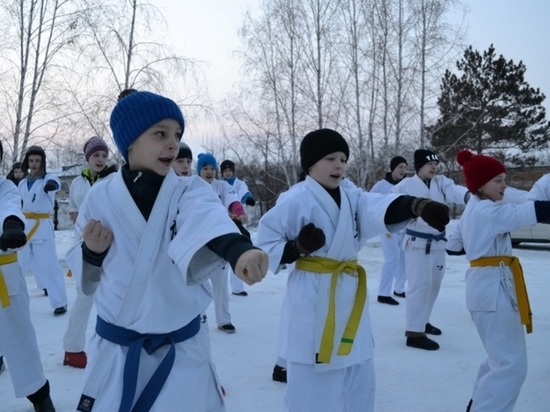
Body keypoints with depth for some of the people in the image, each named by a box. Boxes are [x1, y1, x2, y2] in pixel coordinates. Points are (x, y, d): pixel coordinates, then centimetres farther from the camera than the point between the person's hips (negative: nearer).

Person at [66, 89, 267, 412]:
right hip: (115, 351, 1)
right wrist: (92, 252, -16)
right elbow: (88, 278, 7)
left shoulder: (190, 192, -11)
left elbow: (208, 221, -36)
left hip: (181, 351, -1)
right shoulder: (101, 197, -5)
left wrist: (238, 249, -58)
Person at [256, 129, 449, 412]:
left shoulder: (352, 200, 6)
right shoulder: (296, 202, -12)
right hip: (313, 299, -7)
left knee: (359, 383, 18)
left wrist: (419, 206, -35)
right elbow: (264, 246, -8)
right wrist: (299, 247, -24)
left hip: (349, 294, 7)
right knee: (311, 386, 0)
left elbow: (385, 209, -15)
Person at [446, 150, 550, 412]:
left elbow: (453, 246, 20)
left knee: (501, 356, 23)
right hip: (494, 287, -11)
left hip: (489, 285, 11)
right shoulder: (488, 211, -17)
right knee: (511, 364, -6)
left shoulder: (471, 211, 13)